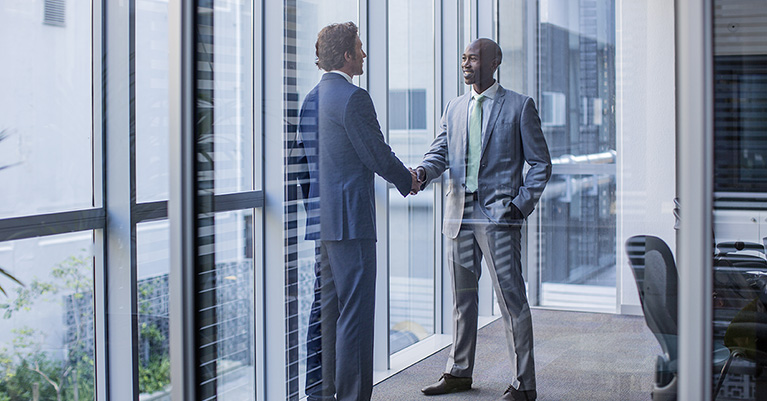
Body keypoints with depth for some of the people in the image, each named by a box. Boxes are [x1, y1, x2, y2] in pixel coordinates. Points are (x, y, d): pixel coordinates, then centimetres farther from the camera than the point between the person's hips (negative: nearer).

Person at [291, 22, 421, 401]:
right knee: (355, 312, -5)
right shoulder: (354, 97, -14)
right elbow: (377, 155, -12)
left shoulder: (311, 98, 14)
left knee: (326, 307, 15)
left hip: (322, 220, 10)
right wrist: (407, 180, 6)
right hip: (351, 218, -10)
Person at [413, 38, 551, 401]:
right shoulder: (454, 108, 16)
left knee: (511, 298, -6)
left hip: (499, 215, -5)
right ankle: (459, 372, 28)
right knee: (462, 296, 14)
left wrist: (521, 204, -9)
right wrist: (422, 173, -14)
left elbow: (540, 163, 2)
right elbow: (440, 152, 9)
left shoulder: (519, 106, 1)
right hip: (459, 214, 5)